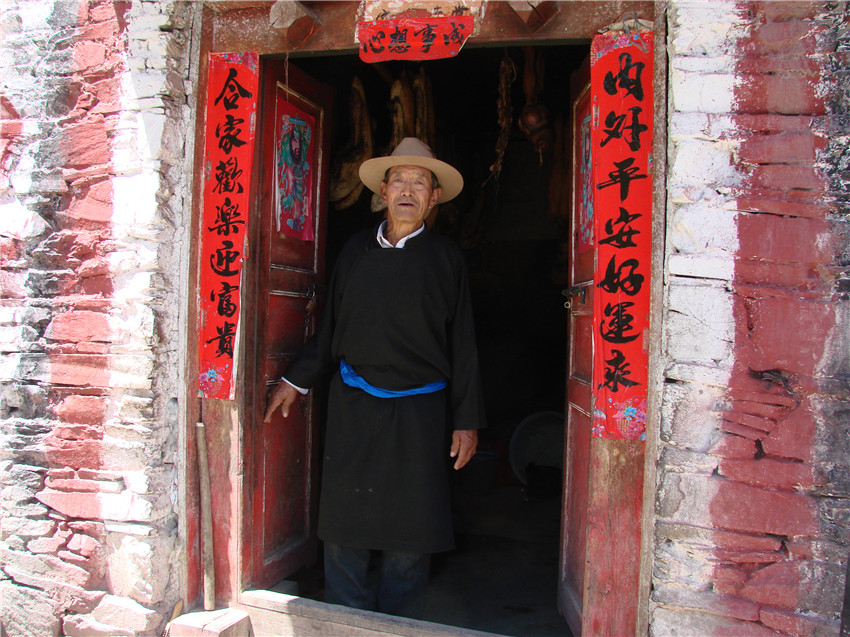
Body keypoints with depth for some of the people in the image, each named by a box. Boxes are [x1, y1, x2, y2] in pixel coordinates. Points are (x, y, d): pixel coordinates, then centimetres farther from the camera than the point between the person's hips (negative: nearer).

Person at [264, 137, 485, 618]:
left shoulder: (446, 257, 2)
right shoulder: (357, 249, 8)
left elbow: (462, 344, 1)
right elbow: (330, 327, 15)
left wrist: (467, 420, -1)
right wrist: (295, 381, 14)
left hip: (418, 410, -2)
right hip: (353, 405, 2)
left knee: (410, 527, 5)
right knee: (344, 525, 7)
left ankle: (397, 625, 26)